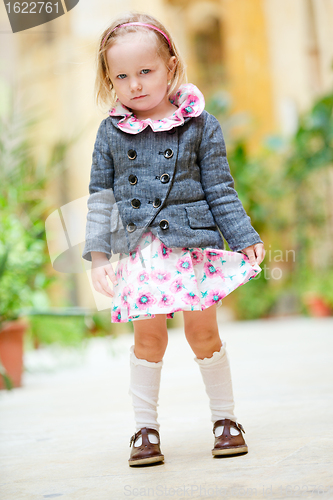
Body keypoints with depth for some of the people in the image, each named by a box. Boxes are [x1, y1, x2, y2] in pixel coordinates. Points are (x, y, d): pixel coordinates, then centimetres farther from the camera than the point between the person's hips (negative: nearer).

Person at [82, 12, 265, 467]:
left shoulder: (200, 125, 1)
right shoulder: (110, 131, 5)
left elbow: (220, 190, 3)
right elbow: (101, 195, 8)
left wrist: (246, 240, -1)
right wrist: (98, 254, 4)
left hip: (194, 241, -1)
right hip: (140, 249, 1)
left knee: (203, 332, 2)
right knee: (148, 336, 0)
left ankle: (225, 418, 20)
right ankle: (145, 428, 13)